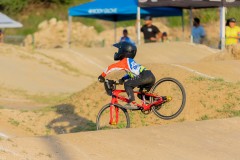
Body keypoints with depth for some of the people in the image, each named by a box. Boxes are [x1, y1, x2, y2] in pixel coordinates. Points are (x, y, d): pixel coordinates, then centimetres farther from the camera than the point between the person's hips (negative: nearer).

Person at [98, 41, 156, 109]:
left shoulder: (125, 61, 5)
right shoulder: (131, 62, 31)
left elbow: (111, 67, 2)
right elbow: (132, 73, 44)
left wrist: (102, 76, 11)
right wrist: (123, 79, 33)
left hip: (145, 76, -9)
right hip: (151, 76, 9)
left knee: (127, 84, -5)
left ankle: (132, 103, -13)